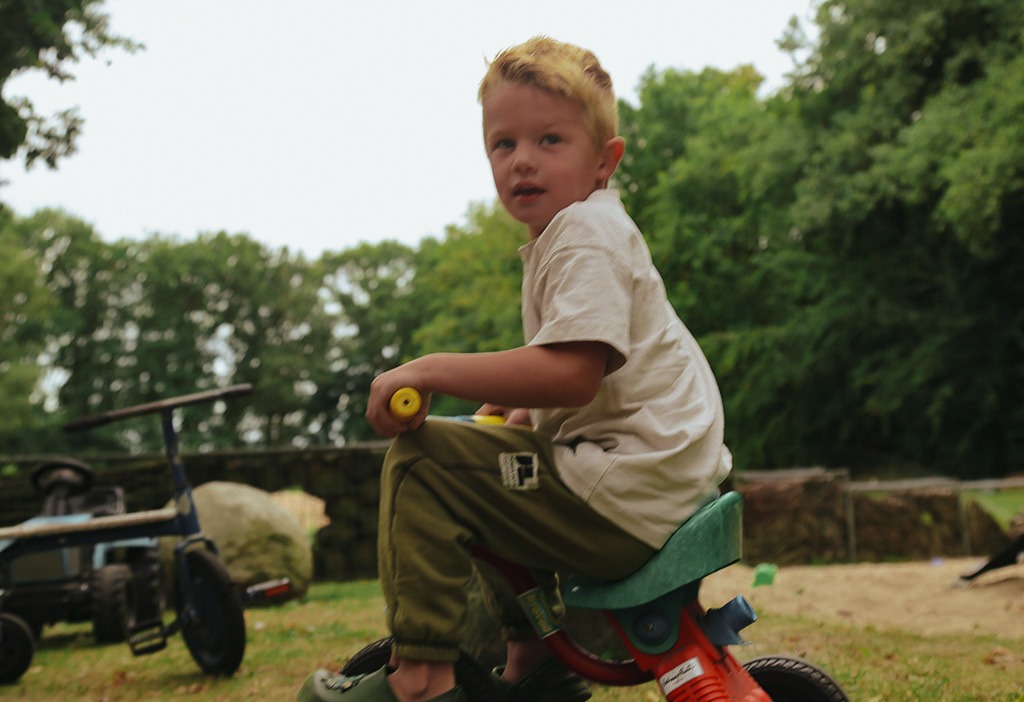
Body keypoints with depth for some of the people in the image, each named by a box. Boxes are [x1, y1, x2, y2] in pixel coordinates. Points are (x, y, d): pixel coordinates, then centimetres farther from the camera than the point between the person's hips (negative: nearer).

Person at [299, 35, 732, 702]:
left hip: (625, 501, -11)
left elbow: (573, 371, -27)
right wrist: (521, 409, 17)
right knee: (497, 457, 34)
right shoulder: (583, 232, 20)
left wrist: (429, 371, -23)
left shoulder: (587, 231, -12)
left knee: (424, 459, -12)